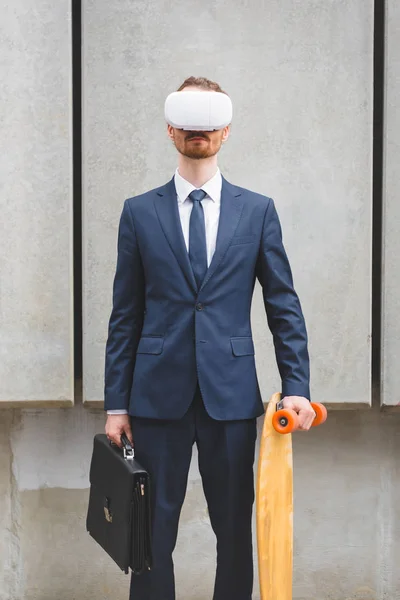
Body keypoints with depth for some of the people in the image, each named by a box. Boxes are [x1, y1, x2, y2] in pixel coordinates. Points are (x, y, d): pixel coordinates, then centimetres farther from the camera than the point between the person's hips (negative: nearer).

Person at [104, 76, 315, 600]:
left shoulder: (258, 211, 6)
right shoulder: (139, 212, 6)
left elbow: (284, 306, 5)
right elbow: (125, 315, 5)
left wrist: (297, 388, -4)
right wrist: (116, 403, 2)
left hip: (231, 394, 0)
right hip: (159, 396, 0)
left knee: (236, 530, 8)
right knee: (153, 532, 4)